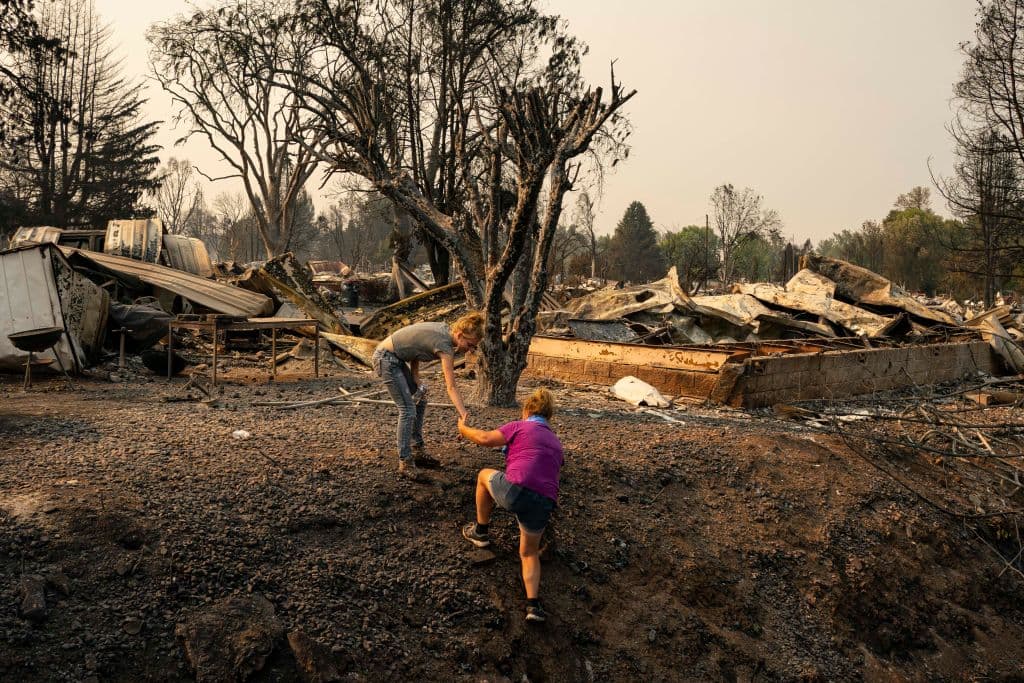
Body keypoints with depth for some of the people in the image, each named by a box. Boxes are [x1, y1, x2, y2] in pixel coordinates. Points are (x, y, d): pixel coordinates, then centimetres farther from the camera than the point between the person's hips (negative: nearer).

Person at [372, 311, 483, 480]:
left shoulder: (445, 329, 0)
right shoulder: (445, 346, -25)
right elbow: (451, 387, -30)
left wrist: (415, 377, 1)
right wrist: (465, 417, -34)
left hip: (397, 358, 10)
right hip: (385, 358, -10)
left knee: (420, 401, 15)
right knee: (408, 410, -12)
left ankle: (417, 451, 24)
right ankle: (405, 463, -6)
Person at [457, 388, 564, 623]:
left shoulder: (520, 427, 9)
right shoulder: (555, 443, 27)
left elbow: (485, 439, 2)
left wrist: (463, 429, 20)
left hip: (514, 490, -5)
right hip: (544, 503, 5)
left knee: (484, 475, 28)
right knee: (529, 553, 24)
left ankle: (480, 532, 36)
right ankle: (533, 604, 3)